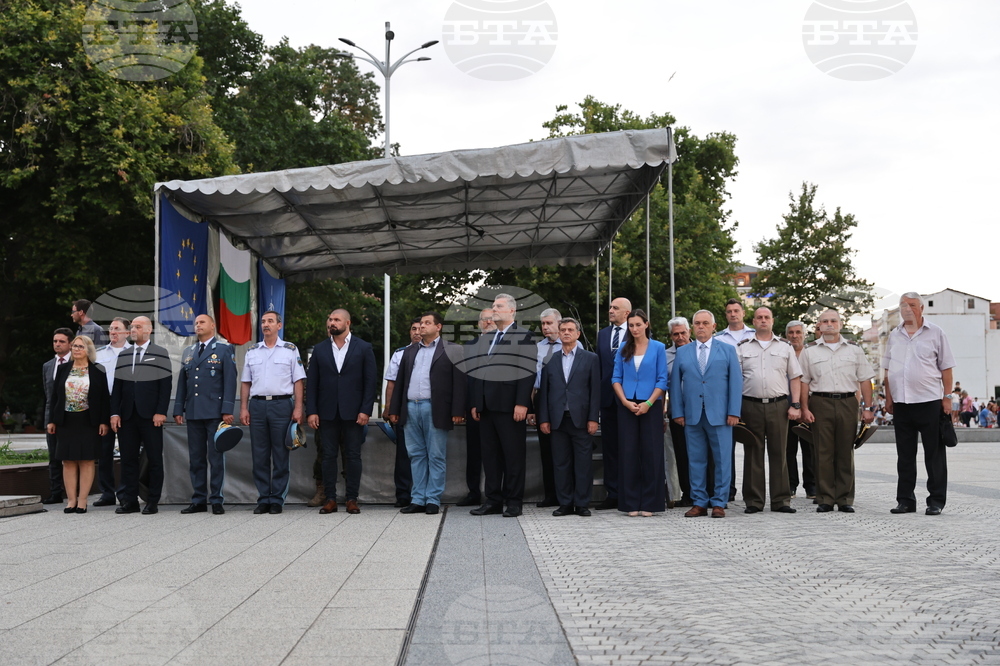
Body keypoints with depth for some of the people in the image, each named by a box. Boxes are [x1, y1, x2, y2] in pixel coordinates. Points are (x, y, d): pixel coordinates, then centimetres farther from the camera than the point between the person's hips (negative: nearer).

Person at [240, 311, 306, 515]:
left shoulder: (290, 350, 5)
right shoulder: (252, 351, 14)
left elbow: (298, 381, 2)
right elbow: (245, 383, 14)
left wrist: (298, 408, -8)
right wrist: (243, 408, 4)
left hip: (282, 404, -3)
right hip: (257, 405, 3)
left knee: (280, 455, -1)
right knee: (259, 455, 4)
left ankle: (277, 500, 6)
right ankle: (263, 499, 11)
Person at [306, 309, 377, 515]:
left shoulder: (364, 348, 3)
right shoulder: (319, 349, 9)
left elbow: (371, 381, 0)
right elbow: (311, 382, 8)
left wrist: (365, 410, -8)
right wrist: (311, 411, -1)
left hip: (353, 412, -2)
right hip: (327, 412, 2)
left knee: (353, 456, 1)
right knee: (328, 456, 4)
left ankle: (352, 498, 8)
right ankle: (330, 498, 10)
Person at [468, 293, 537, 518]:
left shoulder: (523, 337, -2)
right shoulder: (485, 339, 18)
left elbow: (528, 373, -10)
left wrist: (521, 404, -17)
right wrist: (476, 403, 12)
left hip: (510, 406, -6)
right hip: (487, 407, 7)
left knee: (513, 455, 0)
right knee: (490, 455, 8)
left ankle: (514, 501, 6)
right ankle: (493, 500, 15)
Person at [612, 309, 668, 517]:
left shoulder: (658, 348, 2)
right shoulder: (623, 349, 8)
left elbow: (662, 380, -1)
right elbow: (616, 378, 6)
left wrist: (648, 403, -12)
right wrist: (625, 401, -8)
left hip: (651, 406, -2)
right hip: (627, 406, 2)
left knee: (651, 452, -1)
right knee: (628, 453, 1)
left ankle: (649, 502, 6)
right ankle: (631, 502, 6)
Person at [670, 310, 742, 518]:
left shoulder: (727, 350, 8)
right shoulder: (682, 352, 12)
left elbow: (736, 382, 3)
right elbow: (675, 384, 9)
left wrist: (734, 412, -6)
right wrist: (677, 412, 0)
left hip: (719, 415, -1)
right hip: (692, 415, 2)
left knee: (722, 460, 0)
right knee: (696, 460, 4)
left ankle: (719, 503, 7)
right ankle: (699, 503, 11)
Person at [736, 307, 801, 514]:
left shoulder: (785, 347, 11)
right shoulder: (742, 348, 8)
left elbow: (794, 378, 10)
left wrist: (795, 405, 0)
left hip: (778, 405, 1)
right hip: (750, 406, 0)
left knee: (779, 454, 3)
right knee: (752, 455, 3)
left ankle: (781, 500, 8)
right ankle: (754, 501, 8)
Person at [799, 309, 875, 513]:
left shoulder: (854, 349, 12)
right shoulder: (810, 351, 9)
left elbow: (865, 379, 10)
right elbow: (803, 382, 6)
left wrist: (868, 408, 3)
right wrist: (805, 409, -3)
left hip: (847, 403, 1)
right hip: (820, 403, -1)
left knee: (845, 452, 3)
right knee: (823, 453, -1)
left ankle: (845, 499, 9)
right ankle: (825, 500, 4)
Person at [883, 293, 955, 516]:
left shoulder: (935, 333, 2)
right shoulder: (894, 336, 12)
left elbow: (946, 367, 0)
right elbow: (888, 369, 15)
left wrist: (947, 397, -6)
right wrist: (888, 397, 8)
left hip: (929, 401, -4)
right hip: (901, 403, 4)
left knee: (934, 454, 0)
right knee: (905, 455, 9)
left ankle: (936, 501, 6)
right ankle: (905, 500, 15)